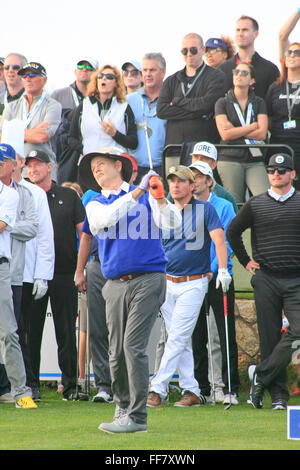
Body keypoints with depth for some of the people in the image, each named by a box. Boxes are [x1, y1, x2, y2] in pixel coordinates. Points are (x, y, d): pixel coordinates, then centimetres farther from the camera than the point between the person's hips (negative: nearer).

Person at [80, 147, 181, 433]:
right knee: (116, 351, 3)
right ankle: (122, 408, 20)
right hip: (115, 285, 4)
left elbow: (172, 223, -5)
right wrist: (136, 193, -14)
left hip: (147, 280, -4)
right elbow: (106, 218, -8)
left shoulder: (147, 196, 9)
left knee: (133, 346, -13)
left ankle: (137, 417, -12)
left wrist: (160, 200, -23)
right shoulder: (95, 205, 15)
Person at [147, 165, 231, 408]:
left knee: (178, 337, -10)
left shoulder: (205, 209, -2)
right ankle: (191, 391, 9)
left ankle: (157, 389, -13)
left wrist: (223, 270, -23)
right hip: (167, 282, 5)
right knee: (181, 341, 5)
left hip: (194, 283, -5)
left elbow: (219, 240, -10)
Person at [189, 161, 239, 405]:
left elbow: (228, 243, -5)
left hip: (218, 278, -3)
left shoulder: (224, 207, 1)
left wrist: (212, 270, -16)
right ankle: (202, 389, 10)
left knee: (227, 337, -5)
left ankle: (230, 390, -3)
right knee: (197, 337, 4)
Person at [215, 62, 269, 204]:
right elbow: (225, 134, -6)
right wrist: (253, 126, -2)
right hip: (230, 160, -1)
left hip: (254, 161, 1)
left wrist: (236, 131, -5)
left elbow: (262, 133, 0)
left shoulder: (259, 103, 12)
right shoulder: (222, 103, 7)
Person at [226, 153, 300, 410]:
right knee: (270, 338, 0)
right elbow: (232, 231, 19)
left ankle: (261, 374, -5)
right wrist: (246, 261, 11)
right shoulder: (256, 204, 8)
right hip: (265, 279, 0)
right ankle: (278, 395, 4)